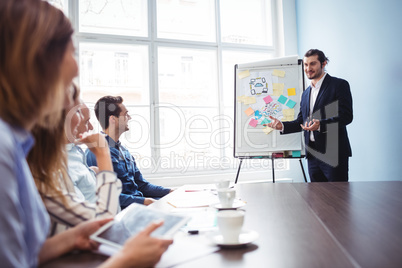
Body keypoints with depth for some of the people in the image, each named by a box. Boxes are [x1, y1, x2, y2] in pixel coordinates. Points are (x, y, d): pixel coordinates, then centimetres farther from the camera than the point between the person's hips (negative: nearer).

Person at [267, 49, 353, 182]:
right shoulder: (306, 93, 19)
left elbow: (346, 116, -12)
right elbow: (301, 122, 20)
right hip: (313, 155, 7)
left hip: (334, 155, -6)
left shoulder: (339, 85, -3)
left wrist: (320, 125, -26)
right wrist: (282, 126, 2)